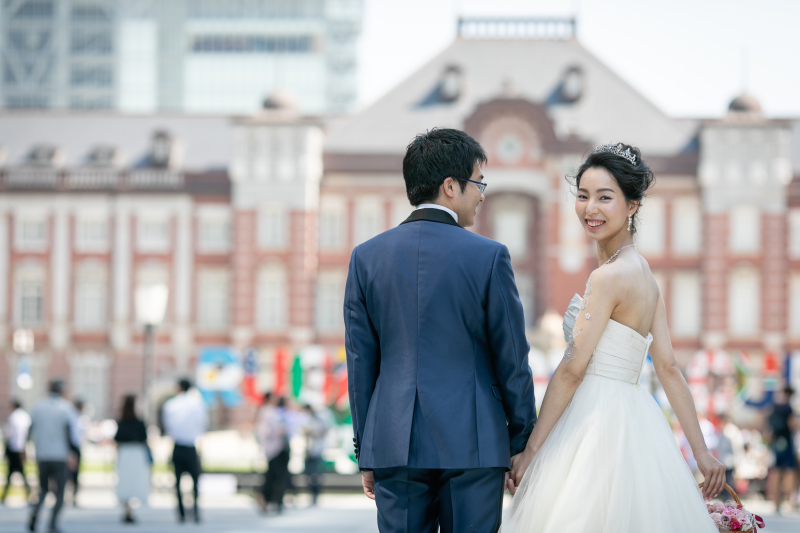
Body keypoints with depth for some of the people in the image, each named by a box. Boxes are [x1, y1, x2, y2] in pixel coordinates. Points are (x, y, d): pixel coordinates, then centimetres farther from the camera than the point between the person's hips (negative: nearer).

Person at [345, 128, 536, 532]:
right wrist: (522, 445, 8)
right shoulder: (488, 256, -5)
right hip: (472, 445, -3)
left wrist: (365, 452, 13)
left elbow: (360, 362, 7)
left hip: (393, 445, 3)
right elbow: (511, 359, -1)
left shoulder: (367, 257, 5)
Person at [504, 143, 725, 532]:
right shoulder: (643, 272, 13)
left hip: (600, 425, -9)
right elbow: (669, 368, 12)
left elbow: (572, 369, -16)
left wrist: (529, 450, -13)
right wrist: (701, 451, 11)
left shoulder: (609, 277, -14)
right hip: (634, 423, 9)